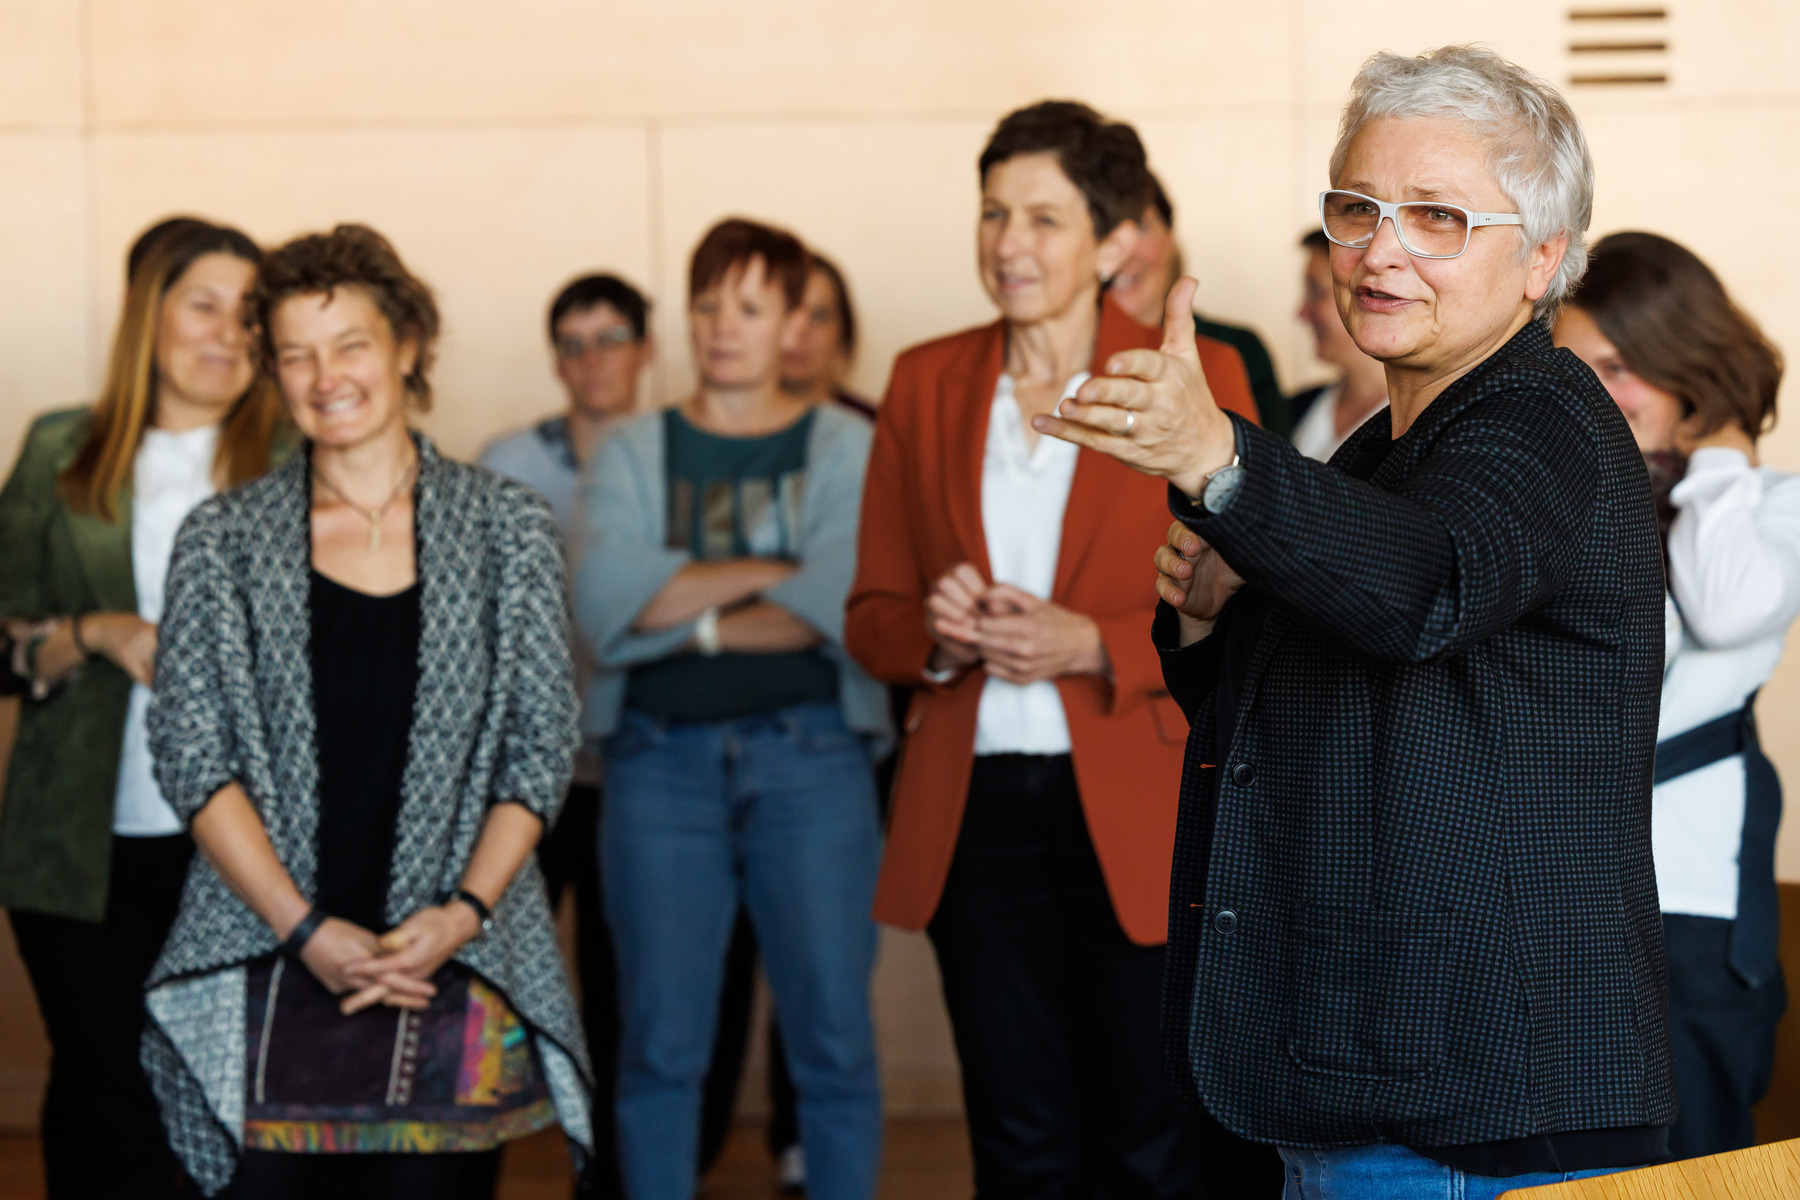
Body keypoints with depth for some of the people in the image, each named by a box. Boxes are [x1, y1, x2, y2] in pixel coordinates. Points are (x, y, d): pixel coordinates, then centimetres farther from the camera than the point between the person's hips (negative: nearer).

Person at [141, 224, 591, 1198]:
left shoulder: (509, 527, 7)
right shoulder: (222, 540, 7)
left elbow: (542, 749, 5)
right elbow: (191, 754, 2)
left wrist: (463, 912, -9)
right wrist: (304, 929, -10)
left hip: (455, 975, 0)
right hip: (264, 980, 0)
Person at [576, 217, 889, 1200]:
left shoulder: (844, 447, 8)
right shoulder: (634, 454, 13)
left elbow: (845, 603, -9)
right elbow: (605, 598, -6)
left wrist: (689, 618, -6)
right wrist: (769, 572, -7)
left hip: (809, 757, -1)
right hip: (661, 759, 2)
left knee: (832, 1036, -3)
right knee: (659, 1043, 2)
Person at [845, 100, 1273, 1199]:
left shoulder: (1196, 378, -1)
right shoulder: (928, 384, 9)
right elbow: (872, 615, 12)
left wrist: (1091, 644, -17)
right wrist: (937, 632, -11)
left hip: (1141, 817, -3)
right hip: (977, 808, 3)